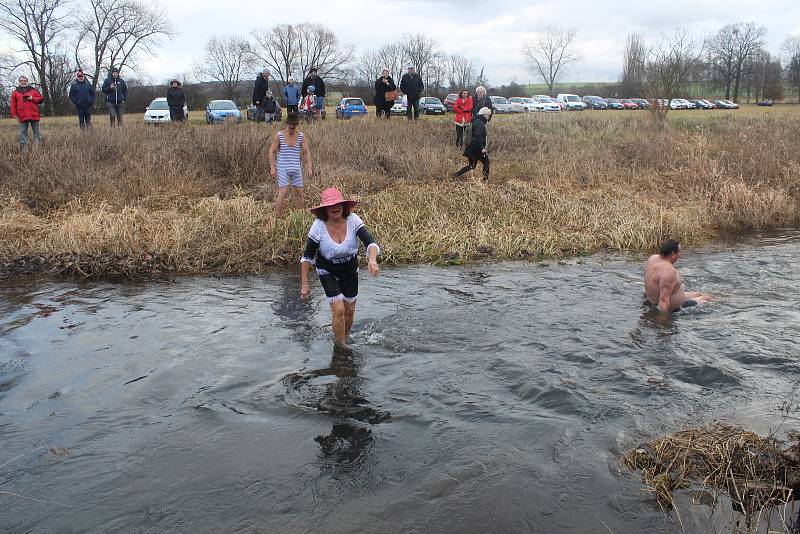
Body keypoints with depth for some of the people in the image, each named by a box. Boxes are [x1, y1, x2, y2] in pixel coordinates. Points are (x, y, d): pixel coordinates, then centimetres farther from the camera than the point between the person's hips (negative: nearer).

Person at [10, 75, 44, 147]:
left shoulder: (33, 90, 11)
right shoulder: (15, 92, 11)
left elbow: (41, 99, 8)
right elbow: (13, 104, 7)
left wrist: (33, 98, -8)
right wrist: (14, 114, -2)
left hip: (34, 115, 0)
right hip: (22, 117, 0)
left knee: (36, 131, 4)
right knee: (23, 132, -1)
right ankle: (23, 147, 1)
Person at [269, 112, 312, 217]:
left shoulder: (301, 137, 2)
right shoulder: (279, 136, -4)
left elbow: (306, 152, 3)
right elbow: (272, 152, 0)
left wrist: (309, 168, -6)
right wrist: (272, 168, -6)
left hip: (296, 168, 3)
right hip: (282, 168, -3)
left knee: (299, 192, 6)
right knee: (283, 192, -12)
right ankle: (277, 217, -7)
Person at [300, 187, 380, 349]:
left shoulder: (353, 220, -25)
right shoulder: (318, 226, -26)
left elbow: (370, 243, -33)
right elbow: (307, 257, -16)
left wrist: (372, 260, -54)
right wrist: (304, 284, -15)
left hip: (350, 270, 3)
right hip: (328, 272, -2)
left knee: (349, 310, 14)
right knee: (339, 310, -14)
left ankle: (343, 340, 42)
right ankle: (341, 347, 9)